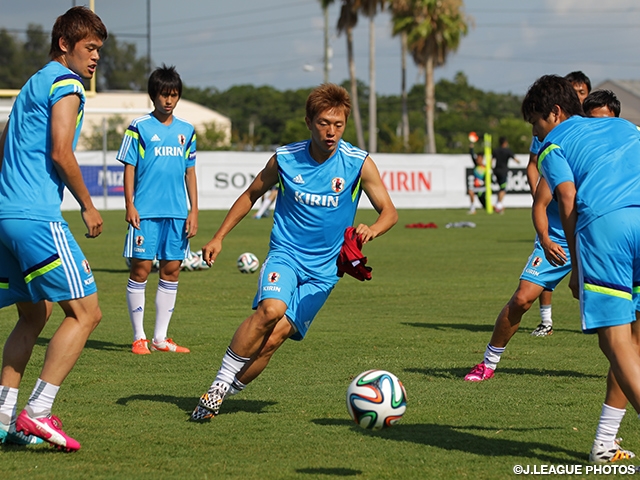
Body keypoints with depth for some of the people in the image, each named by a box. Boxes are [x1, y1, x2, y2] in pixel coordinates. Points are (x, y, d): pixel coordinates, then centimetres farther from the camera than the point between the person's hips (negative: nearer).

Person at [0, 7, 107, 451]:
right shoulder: (66, 85, -6)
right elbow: (60, 153, -16)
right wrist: (88, 206, -6)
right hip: (37, 218, -10)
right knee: (85, 312, -8)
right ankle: (38, 413, -13)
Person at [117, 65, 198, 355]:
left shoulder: (186, 131, 13)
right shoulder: (139, 127, 1)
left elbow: (190, 171, 15)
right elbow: (129, 168, 0)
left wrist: (194, 210, 9)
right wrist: (130, 206, -9)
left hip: (177, 212, 4)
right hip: (146, 212, -4)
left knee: (171, 270, 4)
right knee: (140, 269, -5)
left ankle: (160, 338, 11)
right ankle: (139, 337, 4)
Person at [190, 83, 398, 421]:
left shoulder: (358, 163, -6)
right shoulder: (285, 159, -2)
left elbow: (389, 211, -4)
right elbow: (251, 195, 14)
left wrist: (372, 230, -27)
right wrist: (218, 237, 10)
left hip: (323, 269, 0)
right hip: (285, 255, 0)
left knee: (275, 337, -15)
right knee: (270, 308, -31)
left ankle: (231, 388, 4)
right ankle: (218, 387, -21)